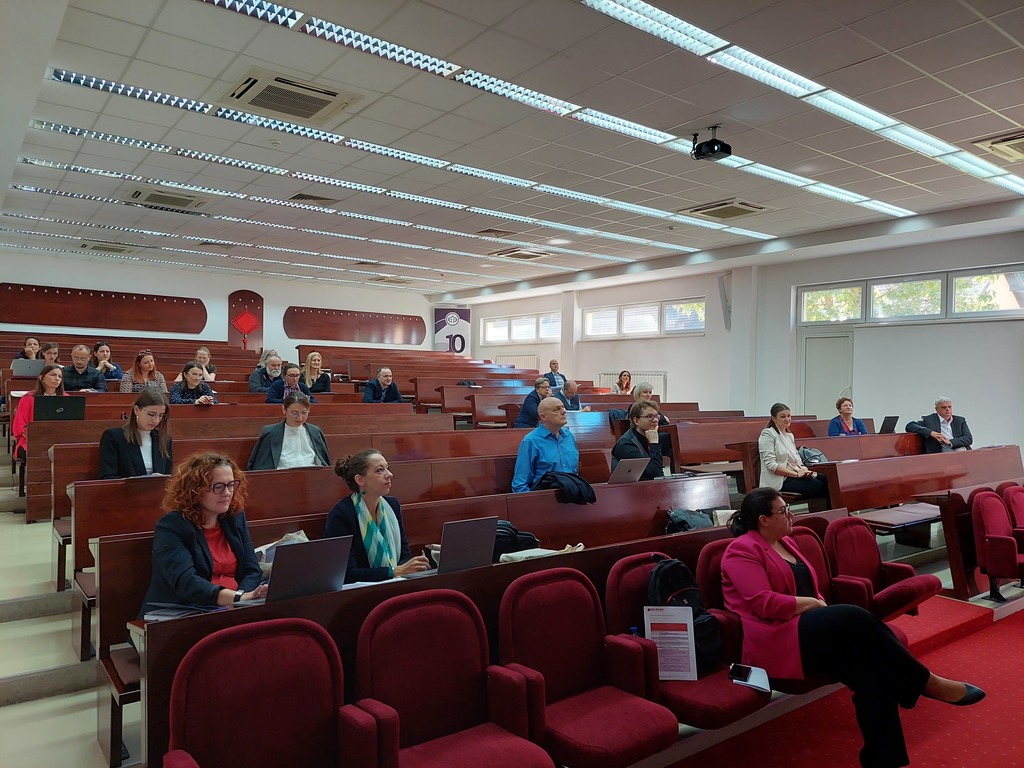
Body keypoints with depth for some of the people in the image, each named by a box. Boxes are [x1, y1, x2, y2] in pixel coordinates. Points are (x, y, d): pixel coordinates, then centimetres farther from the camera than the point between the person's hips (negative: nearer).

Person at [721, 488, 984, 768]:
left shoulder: (785, 542, 20)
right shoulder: (742, 550, -9)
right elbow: (765, 604, -20)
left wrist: (819, 606, 0)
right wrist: (812, 603, -11)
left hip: (808, 628, 9)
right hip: (775, 642, -9)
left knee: (875, 674, -19)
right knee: (855, 618, -27)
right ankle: (929, 683, -12)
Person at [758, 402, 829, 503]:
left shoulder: (789, 435, 21)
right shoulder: (768, 434, -7)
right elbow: (771, 465, -15)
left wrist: (804, 469, -3)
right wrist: (797, 474, -17)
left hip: (795, 475, 8)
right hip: (780, 480, -8)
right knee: (819, 486, -26)